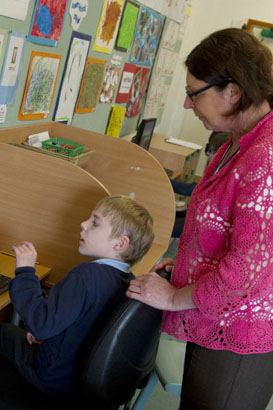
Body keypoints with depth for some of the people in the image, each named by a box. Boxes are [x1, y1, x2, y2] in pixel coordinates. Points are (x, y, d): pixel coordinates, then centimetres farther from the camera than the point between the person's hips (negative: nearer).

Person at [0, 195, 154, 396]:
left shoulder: (88, 274, -33)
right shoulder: (129, 280, -8)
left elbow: (41, 325, -33)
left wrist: (25, 271, -27)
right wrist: (45, 331, 3)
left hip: (56, 378, -7)